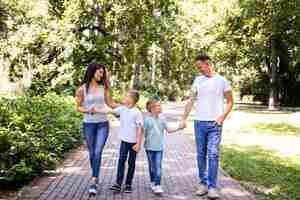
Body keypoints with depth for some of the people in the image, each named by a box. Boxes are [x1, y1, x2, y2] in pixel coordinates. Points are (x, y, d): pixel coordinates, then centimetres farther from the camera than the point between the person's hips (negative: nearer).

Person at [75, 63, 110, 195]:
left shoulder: (102, 87, 3)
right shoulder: (82, 89, -5)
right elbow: (78, 107, 2)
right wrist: (88, 110, -18)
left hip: (103, 124, 1)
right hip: (88, 124, -1)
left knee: (98, 152, -11)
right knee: (92, 153, 10)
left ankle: (93, 183, -10)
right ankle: (96, 177, 30)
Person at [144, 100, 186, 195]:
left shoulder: (162, 118, 0)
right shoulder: (147, 119, -9)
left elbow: (168, 129, 0)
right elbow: (143, 132, -4)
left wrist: (178, 128, -11)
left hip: (159, 146, 1)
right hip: (149, 146, -1)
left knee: (158, 166, -8)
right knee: (152, 166, 13)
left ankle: (157, 186, -8)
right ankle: (153, 182, 31)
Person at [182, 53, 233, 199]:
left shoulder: (222, 81, -2)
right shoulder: (198, 80, 7)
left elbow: (230, 102, 3)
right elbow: (191, 101, 12)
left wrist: (222, 117, -9)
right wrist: (184, 119, 6)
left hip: (215, 124, -3)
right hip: (199, 123, 3)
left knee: (213, 155, -9)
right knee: (201, 155, 8)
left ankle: (212, 187, -2)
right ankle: (203, 184, 18)